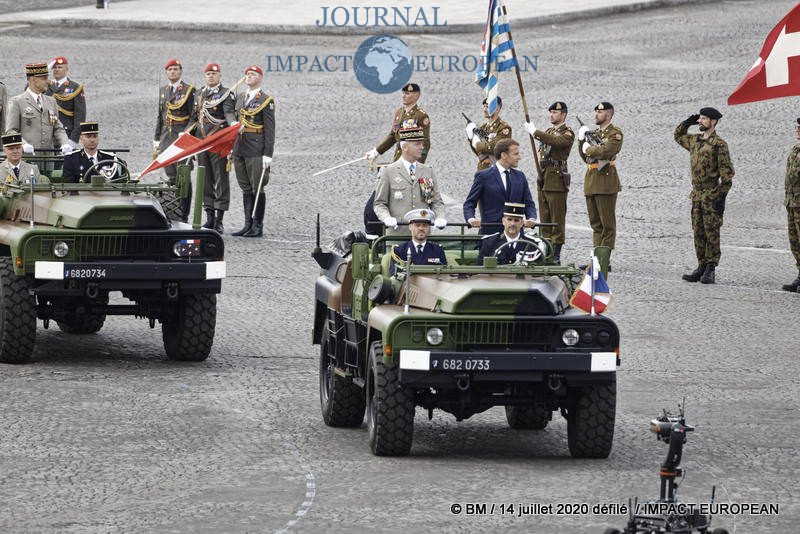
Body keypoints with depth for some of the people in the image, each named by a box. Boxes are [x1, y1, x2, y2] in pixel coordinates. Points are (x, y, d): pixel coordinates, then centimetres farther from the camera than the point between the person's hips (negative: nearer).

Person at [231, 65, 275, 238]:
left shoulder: (266, 100, -5)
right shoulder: (240, 98, 15)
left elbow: (270, 130, -8)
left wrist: (268, 154, -14)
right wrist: (231, 148, 16)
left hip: (256, 152, -7)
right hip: (240, 150, 7)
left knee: (257, 189, -3)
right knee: (246, 189, 9)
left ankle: (258, 227, 1)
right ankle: (248, 225, 13)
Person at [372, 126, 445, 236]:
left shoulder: (428, 172, 14)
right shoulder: (389, 172, 4)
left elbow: (437, 202, 14)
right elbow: (379, 204, 4)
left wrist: (440, 218, -6)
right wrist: (387, 218, -16)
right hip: (398, 233, -3)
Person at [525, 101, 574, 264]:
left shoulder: (567, 133, -6)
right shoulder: (548, 132, 19)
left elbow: (556, 141, -27)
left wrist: (535, 132, -26)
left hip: (557, 180, -8)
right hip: (543, 180, 8)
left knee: (557, 219, -6)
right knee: (545, 219, 9)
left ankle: (556, 255, -6)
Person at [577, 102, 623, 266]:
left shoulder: (615, 133, -6)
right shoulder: (594, 133, 18)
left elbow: (606, 151, -23)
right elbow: (585, 157, 18)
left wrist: (589, 148, -8)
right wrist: (582, 140, 4)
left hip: (605, 182, -8)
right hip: (590, 180, 8)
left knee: (607, 224, -4)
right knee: (596, 224, 10)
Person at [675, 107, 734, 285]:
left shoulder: (719, 144, -10)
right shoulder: (695, 140, 12)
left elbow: (727, 172, -12)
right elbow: (678, 136, 34)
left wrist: (722, 197, -17)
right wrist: (687, 123, 14)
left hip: (712, 195, -7)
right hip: (697, 195, 7)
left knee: (712, 233, -5)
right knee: (698, 232, 8)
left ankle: (710, 270, -2)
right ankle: (701, 267, 14)